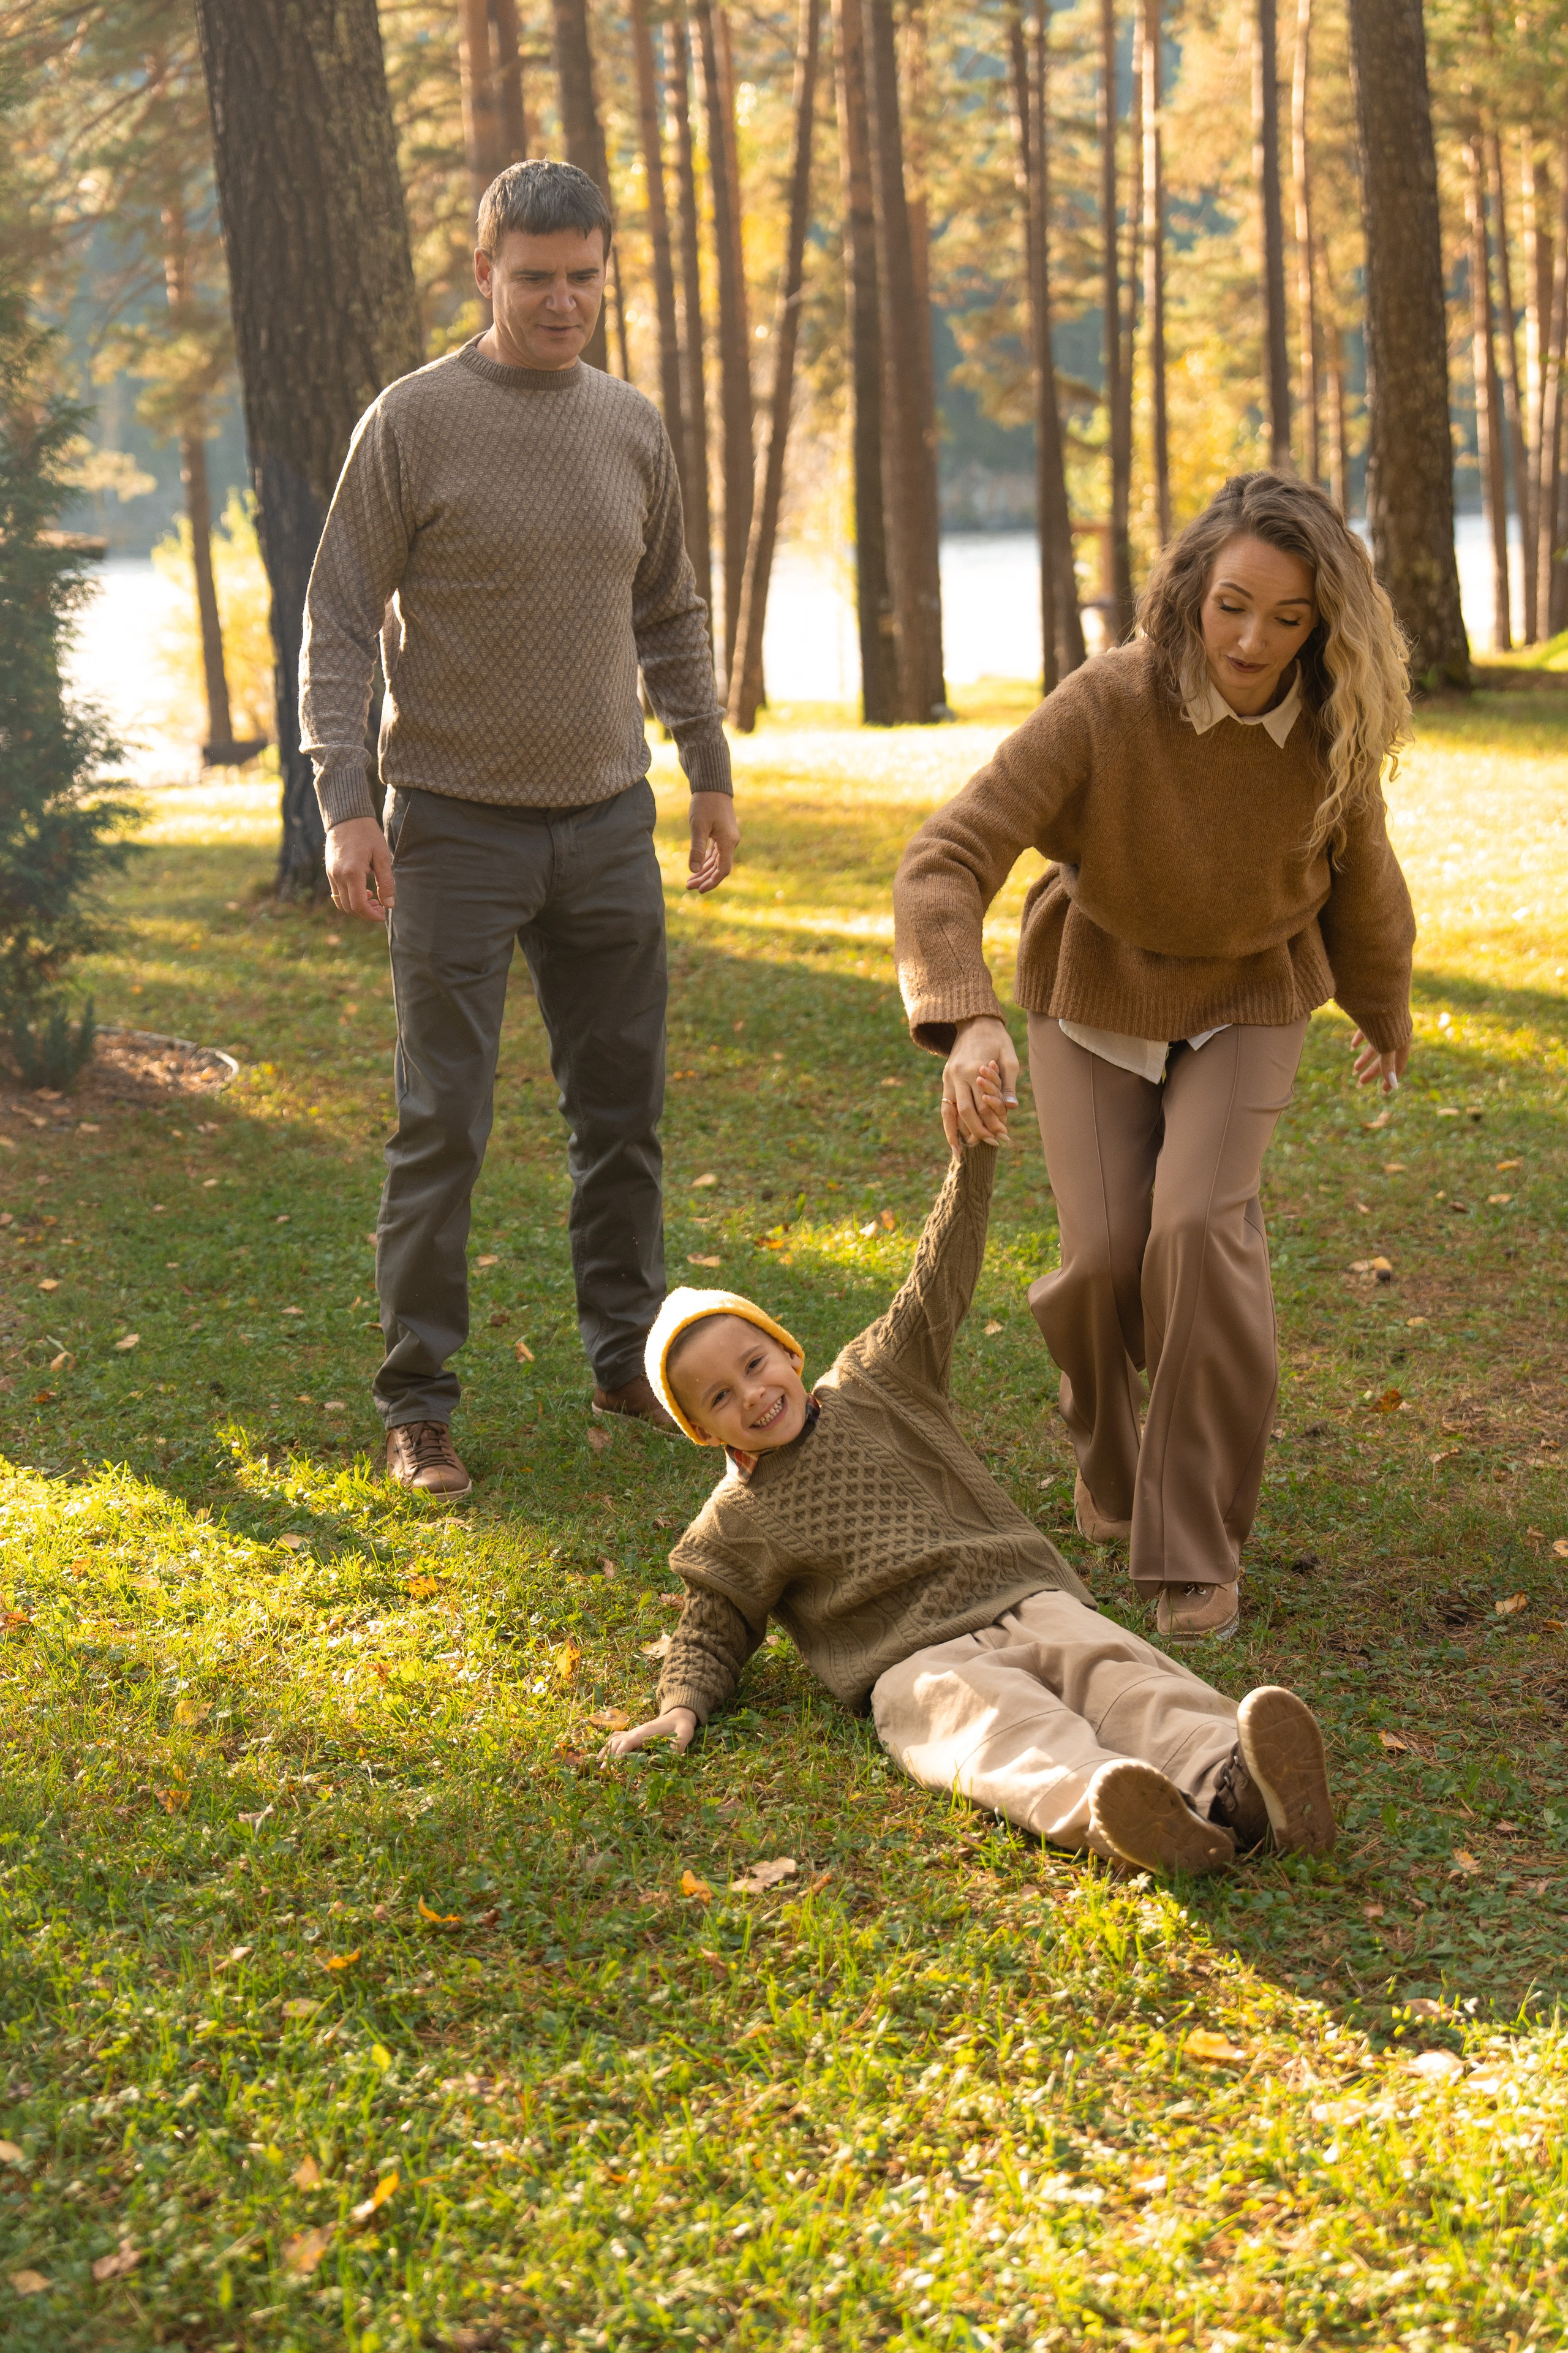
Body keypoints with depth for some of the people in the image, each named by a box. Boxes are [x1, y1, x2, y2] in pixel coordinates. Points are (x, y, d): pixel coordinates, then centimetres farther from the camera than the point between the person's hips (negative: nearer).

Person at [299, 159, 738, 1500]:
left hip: (609, 821, 5)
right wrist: (344, 800, -15)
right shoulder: (413, 421, -6)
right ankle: (417, 1403, 6)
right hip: (457, 823, -5)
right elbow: (339, 623, -6)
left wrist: (711, 772, 16)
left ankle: (629, 1358, 24)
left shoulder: (634, 428, 9)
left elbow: (670, 617, 19)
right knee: (442, 1128, -2)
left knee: (625, 1110, 10)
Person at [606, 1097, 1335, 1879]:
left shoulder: (870, 1387, 21)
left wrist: (973, 1156, 7)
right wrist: (681, 1707, -1)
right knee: (994, 1712, -37)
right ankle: (1100, 1810, -69)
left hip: (1022, 1601, 3)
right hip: (914, 1662, -3)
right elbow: (711, 1634, 21)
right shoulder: (735, 1525, 16)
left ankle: (1233, 1780, -58)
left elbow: (939, 1285, 16)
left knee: (1114, 1669, -29)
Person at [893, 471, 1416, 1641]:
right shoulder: (1104, 710, -30)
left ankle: (1196, 1546, -10)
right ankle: (1108, 1438, 25)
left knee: (1203, 1224, -22)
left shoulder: (1331, 735, -21)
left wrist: (1386, 1017, 18)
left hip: (1245, 1000, 1)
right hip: (1096, 988, 0)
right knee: (1104, 1255, -12)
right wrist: (969, 1020, -53)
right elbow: (947, 860, -36)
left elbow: (1361, 883, 1)